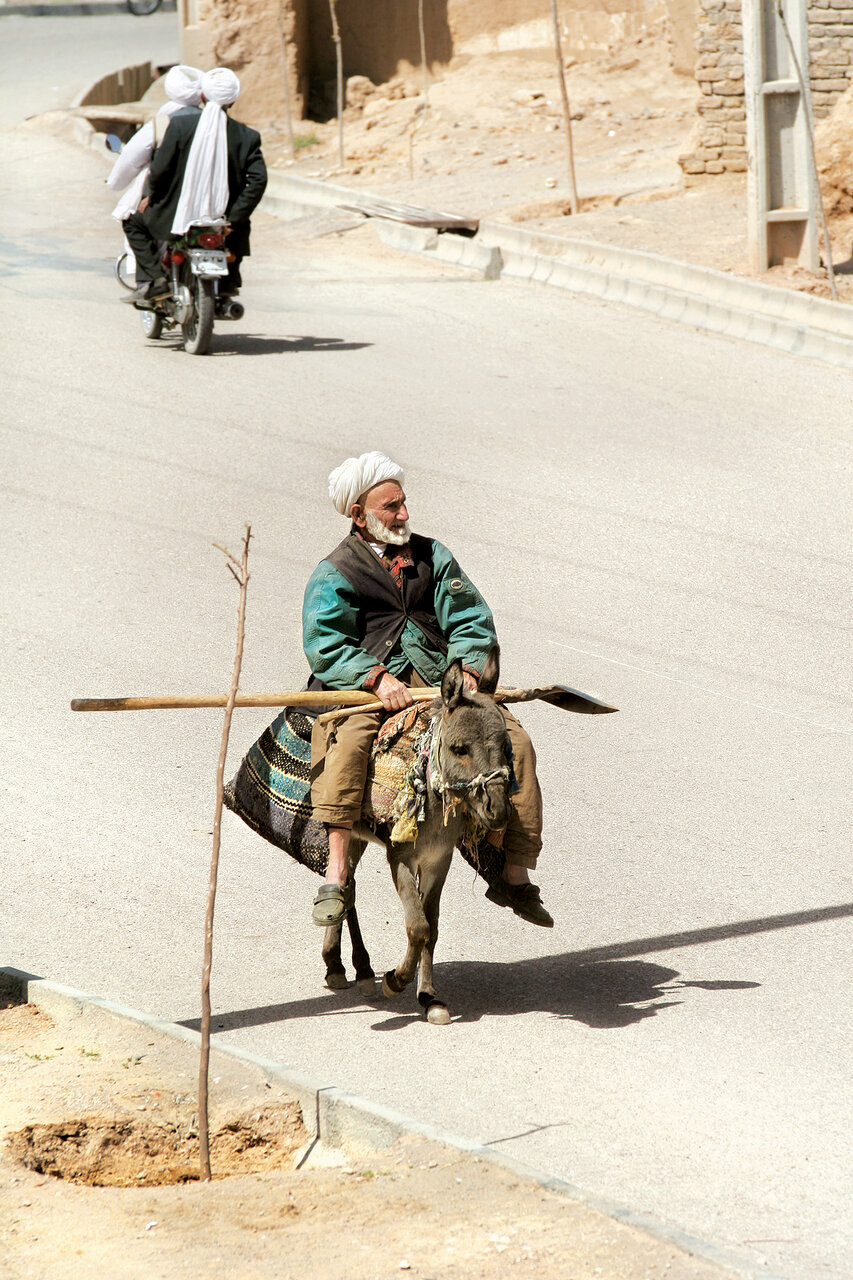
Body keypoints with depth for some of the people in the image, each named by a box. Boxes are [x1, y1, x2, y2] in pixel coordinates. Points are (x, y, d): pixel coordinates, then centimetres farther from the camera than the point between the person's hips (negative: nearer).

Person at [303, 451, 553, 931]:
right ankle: (336, 879, -38)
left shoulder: (430, 555, 17)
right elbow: (326, 647, -8)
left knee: (515, 741, -13)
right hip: (369, 685, -4)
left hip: (440, 679, 4)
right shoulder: (334, 575, 5)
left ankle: (515, 876, -2)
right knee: (346, 741, -36)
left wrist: (467, 666, -9)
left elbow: (471, 618, 12)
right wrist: (377, 677, -24)